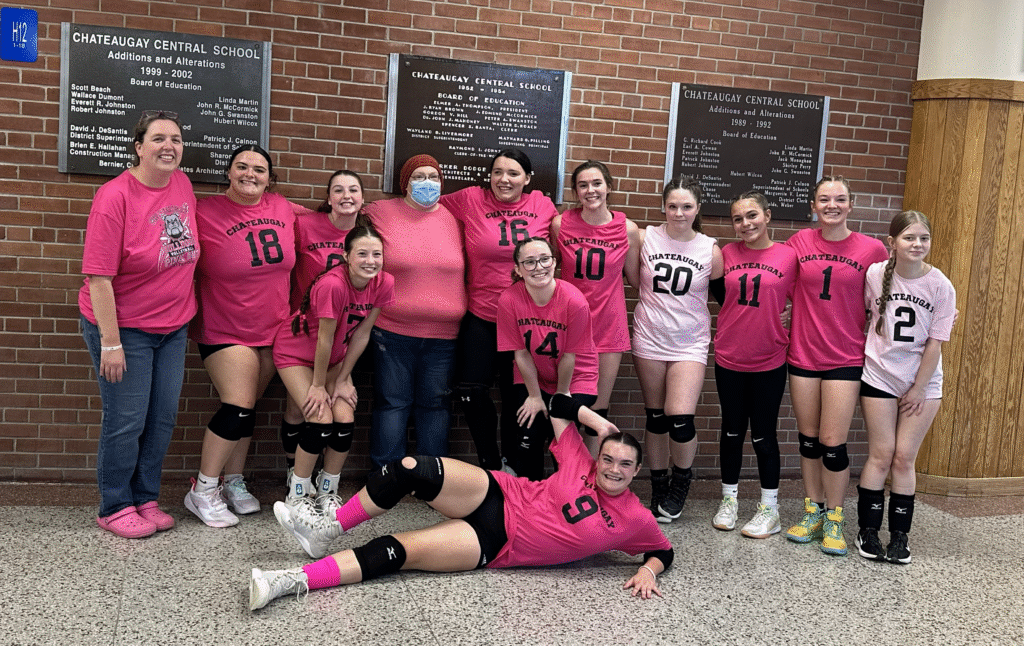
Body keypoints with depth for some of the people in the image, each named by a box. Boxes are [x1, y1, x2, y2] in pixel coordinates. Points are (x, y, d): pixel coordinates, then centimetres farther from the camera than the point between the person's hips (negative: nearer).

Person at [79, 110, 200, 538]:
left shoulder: (183, 185, 0)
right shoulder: (115, 197, -19)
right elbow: (99, 277, -20)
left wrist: (185, 314, 15)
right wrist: (110, 343, -21)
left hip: (173, 327, 6)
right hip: (123, 327, -6)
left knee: (163, 418, 12)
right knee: (126, 422, 2)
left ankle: (145, 499, 28)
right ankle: (115, 508, 21)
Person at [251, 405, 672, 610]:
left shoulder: (635, 520, -2)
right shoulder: (581, 465, 2)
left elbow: (663, 550, 8)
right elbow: (557, 405, 9)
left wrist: (648, 572, -12)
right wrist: (601, 424, 1)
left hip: (494, 546, -2)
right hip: (497, 497, 2)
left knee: (398, 552, -22)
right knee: (411, 469, -26)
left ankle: (295, 581, -25)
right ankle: (329, 528, -10)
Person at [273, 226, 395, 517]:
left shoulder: (384, 283, -17)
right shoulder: (332, 284, -35)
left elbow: (361, 334, -9)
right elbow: (325, 338, -25)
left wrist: (342, 380, -6)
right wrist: (318, 385, -15)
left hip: (334, 357, 5)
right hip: (296, 353, -5)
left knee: (345, 421, -9)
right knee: (321, 421, -17)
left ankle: (328, 490, 14)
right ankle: (297, 493, 4)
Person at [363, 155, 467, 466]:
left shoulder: (454, 218, 7)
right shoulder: (380, 213, 2)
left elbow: (466, 269, 16)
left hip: (443, 335, 2)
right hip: (392, 331, -1)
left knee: (435, 403, 9)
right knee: (392, 402, 4)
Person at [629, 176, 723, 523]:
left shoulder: (710, 250, -3)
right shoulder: (646, 238, -3)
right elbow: (635, 280, 6)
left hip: (689, 343, -1)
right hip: (650, 338, 1)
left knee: (681, 419, -12)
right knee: (655, 416, 10)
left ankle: (681, 480, 18)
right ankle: (658, 485, 29)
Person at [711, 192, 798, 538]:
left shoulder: (788, 256, -6)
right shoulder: (727, 253, 1)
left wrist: (780, 327, -6)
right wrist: (739, 322, 6)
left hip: (769, 361, -2)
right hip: (729, 357, 2)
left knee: (763, 434, 5)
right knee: (732, 430, 13)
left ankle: (769, 507, 19)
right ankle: (729, 499, 27)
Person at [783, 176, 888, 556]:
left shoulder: (871, 249, -4)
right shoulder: (799, 242, 1)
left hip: (845, 357, -2)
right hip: (803, 354, 2)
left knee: (833, 442, -3)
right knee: (808, 438, 12)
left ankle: (834, 519, 16)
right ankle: (812, 512, 27)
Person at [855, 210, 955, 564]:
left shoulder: (941, 286, -10)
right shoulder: (875, 275, -9)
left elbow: (935, 344, -8)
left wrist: (918, 388, -7)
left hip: (923, 382, 0)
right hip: (879, 377, 0)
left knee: (904, 457, 3)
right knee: (881, 454, 1)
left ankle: (899, 535, 14)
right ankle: (867, 531, 13)